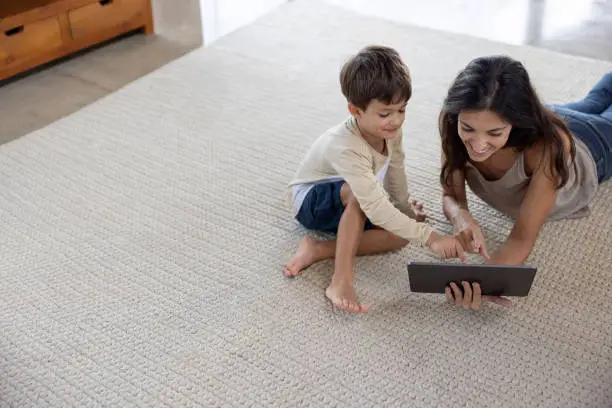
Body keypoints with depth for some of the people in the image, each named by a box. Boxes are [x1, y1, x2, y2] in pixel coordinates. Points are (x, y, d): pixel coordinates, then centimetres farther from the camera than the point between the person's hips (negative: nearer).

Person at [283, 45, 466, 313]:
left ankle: (318, 250, -20)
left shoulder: (390, 130, -17)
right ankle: (341, 281, -38)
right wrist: (430, 237, -48)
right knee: (356, 193, -40)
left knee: (402, 232, -18)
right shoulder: (346, 147, -38)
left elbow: (395, 171, 3)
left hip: (351, 206, 7)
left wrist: (406, 209, 13)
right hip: (310, 200, -7)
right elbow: (375, 207, -45)